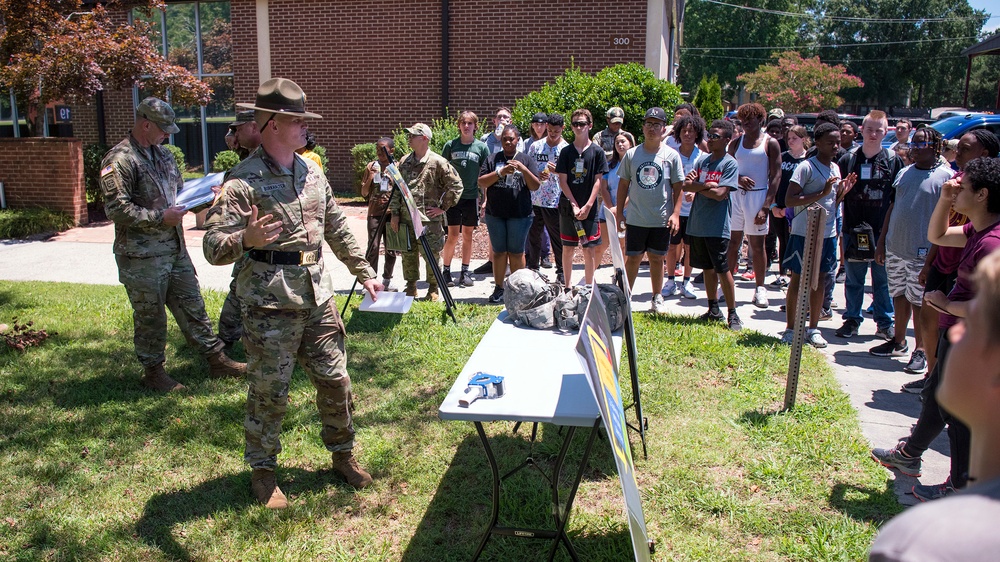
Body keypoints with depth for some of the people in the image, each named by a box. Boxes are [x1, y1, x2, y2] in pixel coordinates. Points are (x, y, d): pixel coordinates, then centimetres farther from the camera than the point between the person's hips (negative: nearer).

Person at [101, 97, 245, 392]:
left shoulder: (163, 154, 14)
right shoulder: (119, 160, -13)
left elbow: (179, 189, 25)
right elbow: (116, 208, -19)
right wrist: (160, 217, -20)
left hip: (176, 249, 8)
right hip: (143, 256, -8)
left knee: (192, 306, 14)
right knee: (150, 316, 5)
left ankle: (216, 359, 22)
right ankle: (153, 371, 20)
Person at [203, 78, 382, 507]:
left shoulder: (312, 172, 10)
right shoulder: (244, 181, -12)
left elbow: (338, 230, 19)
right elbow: (213, 247, -15)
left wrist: (364, 273, 17)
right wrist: (245, 239, -36)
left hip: (317, 295, 6)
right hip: (270, 302, -6)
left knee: (335, 379, 12)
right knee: (269, 392, 4)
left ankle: (342, 454, 32)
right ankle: (262, 470, 24)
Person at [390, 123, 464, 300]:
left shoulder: (437, 162, -7)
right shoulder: (404, 162, 10)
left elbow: (456, 185, -6)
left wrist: (443, 207, -6)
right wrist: (395, 213, 7)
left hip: (429, 219, -5)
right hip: (406, 218, 5)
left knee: (432, 255, 1)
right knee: (408, 254, 11)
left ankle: (433, 289, 17)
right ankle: (411, 287, 26)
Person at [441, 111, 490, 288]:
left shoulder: (481, 147, 2)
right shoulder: (450, 145, 2)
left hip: (472, 197, 1)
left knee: (468, 234, 8)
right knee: (453, 235, -3)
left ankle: (465, 272, 16)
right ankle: (446, 270, 9)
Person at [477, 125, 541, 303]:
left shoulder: (525, 160, 6)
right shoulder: (492, 159, 9)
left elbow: (535, 186, -2)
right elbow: (482, 182, -1)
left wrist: (523, 170, -17)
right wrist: (500, 172, -14)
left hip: (519, 214, -1)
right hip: (495, 213, 2)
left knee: (516, 252, 4)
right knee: (499, 252, 8)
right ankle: (499, 288, 16)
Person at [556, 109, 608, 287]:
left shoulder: (597, 151, 0)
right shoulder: (566, 152, 3)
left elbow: (598, 181, -2)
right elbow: (562, 181, 0)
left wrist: (587, 206, -10)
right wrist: (574, 205, -9)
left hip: (589, 209, -1)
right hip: (568, 207, 1)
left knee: (589, 249, 1)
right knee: (567, 249, 7)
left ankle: (589, 286, 12)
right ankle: (568, 287, 16)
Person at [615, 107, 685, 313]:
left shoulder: (671, 155, 0)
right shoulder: (632, 154, 3)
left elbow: (678, 187, 2)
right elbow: (623, 185, 7)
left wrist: (675, 214, -7)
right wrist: (620, 214, 4)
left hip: (662, 219, 0)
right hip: (635, 218, 0)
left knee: (657, 258, 10)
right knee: (632, 258, 4)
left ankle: (657, 299, 22)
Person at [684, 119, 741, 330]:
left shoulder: (730, 164, -7)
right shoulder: (702, 159, 11)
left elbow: (720, 194, -17)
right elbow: (686, 185, 3)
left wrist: (697, 186, -6)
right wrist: (707, 185, -11)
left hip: (717, 227, -6)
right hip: (697, 224, 6)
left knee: (723, 270, -2)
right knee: (707, 269, 13)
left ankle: (733, 314, 7)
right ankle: (713, 310, 24)